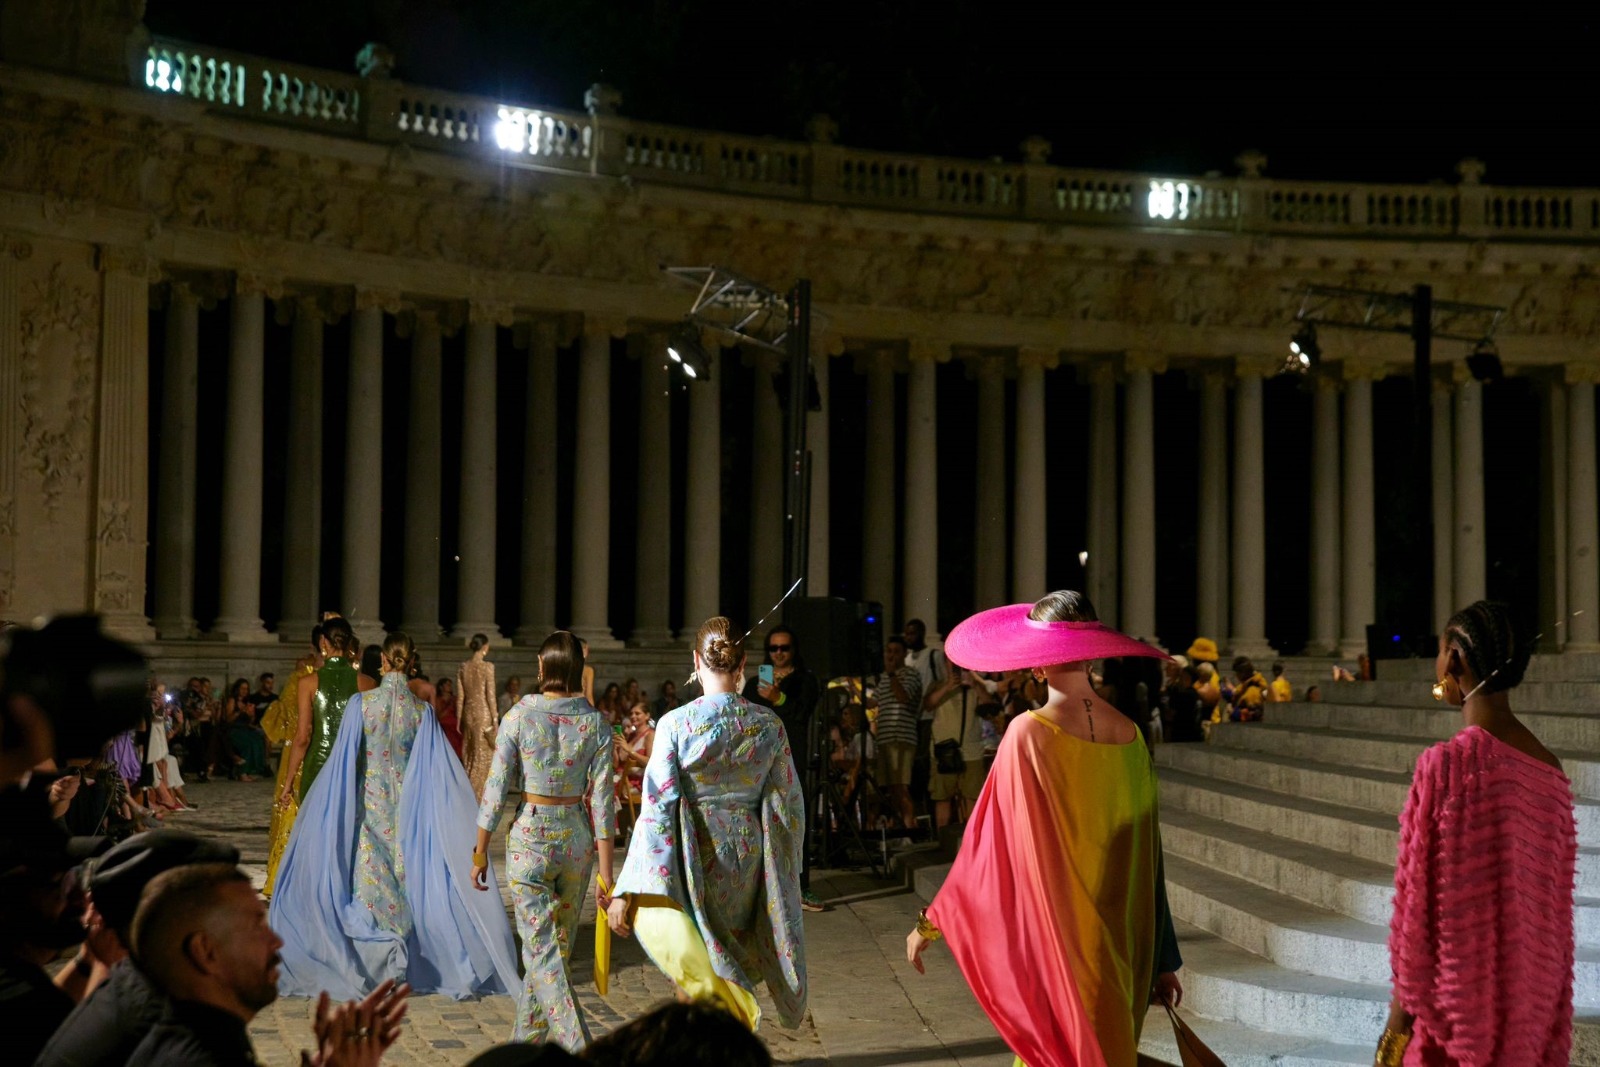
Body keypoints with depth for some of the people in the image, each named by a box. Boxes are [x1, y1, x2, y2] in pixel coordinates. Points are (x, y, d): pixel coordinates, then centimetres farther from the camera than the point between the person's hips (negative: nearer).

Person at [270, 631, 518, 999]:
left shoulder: (361, 703, -10)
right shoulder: (422, 710, -6)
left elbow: (343, 759, -6)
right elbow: (437, 767, -3)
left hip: (369, 802, -1)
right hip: (406, 804, 1)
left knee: (370, 873, 5)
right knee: (405, 874, 12)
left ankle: (371, 964, 0)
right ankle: (401, 964, 16)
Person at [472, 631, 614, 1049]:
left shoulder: (518, 716, -8)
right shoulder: (595, 723, -3)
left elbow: (496, 790, -6)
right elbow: (602, 800, -4)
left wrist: (480, 853, 4)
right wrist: (606, 871, 1)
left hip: (530, 834, -3)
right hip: (577, 837, 3)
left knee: (543, 952, -3)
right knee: (558, 948, 17)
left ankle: (578, 1049, -15)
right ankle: (527, 1039, 31)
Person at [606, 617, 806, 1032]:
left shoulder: (676, 723, -11)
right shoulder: (769, 725, -1)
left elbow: (657, 807, -14)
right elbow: (789, 806, 4)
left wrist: (627, 893, -12)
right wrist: (783, 873, 19)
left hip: (695, 860, -4)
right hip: (748, 860, 4)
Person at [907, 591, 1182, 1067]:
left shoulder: (1029, 734, -14)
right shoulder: (1129, 736, 0)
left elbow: (985, 848, -10)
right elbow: (1147, 861, 5)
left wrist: (931, 921, 2)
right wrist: (1163, 962, 12)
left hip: (1054, 945, -5)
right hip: (1121, 951, 5)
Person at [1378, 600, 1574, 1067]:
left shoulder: (1447, 764, -18)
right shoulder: (1549, 770, 2)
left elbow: (1416, 900, -15)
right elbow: (1557, 907, 8)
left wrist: (1402, 1009, -5)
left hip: (1460, 998, -6)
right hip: (1528, 1010, 6)